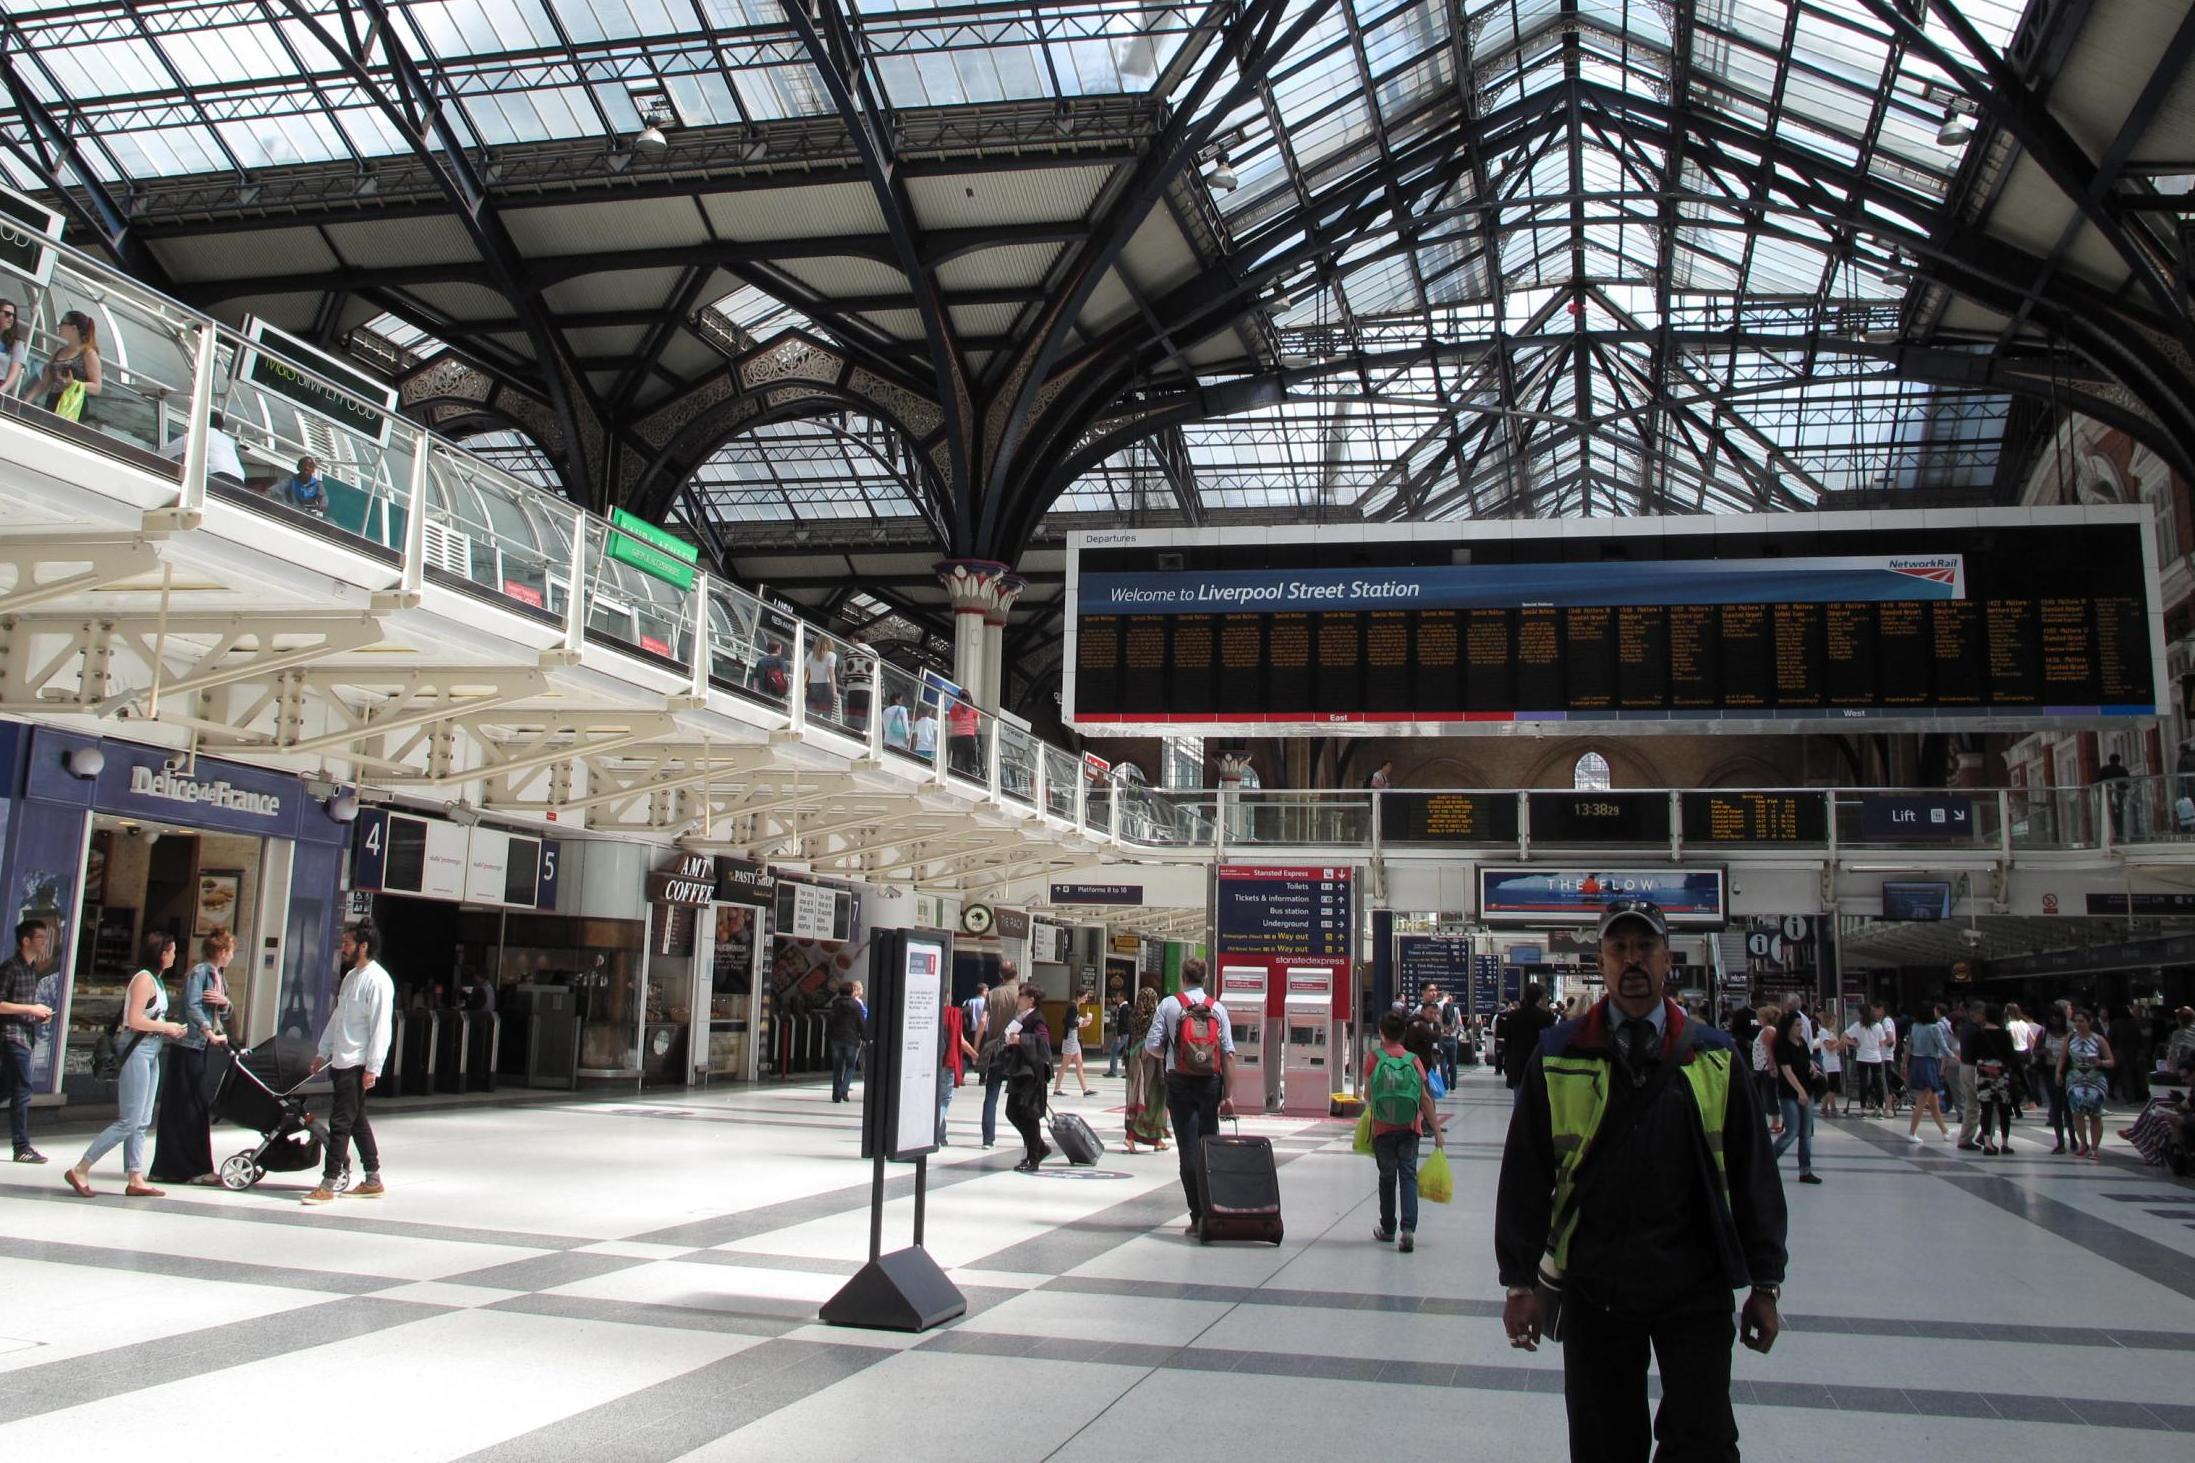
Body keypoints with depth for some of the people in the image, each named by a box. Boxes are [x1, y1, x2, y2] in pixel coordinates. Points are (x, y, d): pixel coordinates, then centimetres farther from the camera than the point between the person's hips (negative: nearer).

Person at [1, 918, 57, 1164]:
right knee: (22, 1090, -7)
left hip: (26, 1036, 9)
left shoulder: (31, 968, 15)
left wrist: (40, 1014, 10)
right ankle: (22, 1148, -3)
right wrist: (31, 1009, -18)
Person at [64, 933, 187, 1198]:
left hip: (151, 1052, 10)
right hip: (137, 1050, -10)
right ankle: (80, 1170, -2)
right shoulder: (144, 979, -13)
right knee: (128, 1122, -8)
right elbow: (135, 1020, -20)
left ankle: (136, 1180, 10)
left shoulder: (157, 980, 16)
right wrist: (166, 1027, -10)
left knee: (142, 1122, 9)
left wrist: (170, 1030, 3)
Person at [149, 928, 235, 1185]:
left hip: (202, 1047, 9)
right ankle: (192, 1168, 0)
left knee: (198, 1107, 11)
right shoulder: (198, 972, -12)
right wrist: (210, 1033, -32)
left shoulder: (217, 975, 14)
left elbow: (224, 1010, 17)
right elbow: (192, 1006, -24)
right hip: (188, 1046, -9)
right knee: (186, 1107, -4)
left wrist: (224, 1001, -6)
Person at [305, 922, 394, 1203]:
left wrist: (372, 1067, -20)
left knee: (340, 1122, -6)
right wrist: (323, 1052, 20)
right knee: (356, 1120, 13)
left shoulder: (377, 980, -15)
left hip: (357, 1064, -9)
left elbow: (380, 1027, -18)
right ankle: (373, 1181, 20)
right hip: (341, 1061, 10)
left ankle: (327, 1185, -1)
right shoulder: (351, 976, 14)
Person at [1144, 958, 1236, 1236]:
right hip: (1211, 1082, 2)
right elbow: (1229, 1053, -2)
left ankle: (1198, 1216, -5)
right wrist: (1228, 1095, -1)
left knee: (1189, 1149, -1)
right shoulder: (1218, 1008, 4)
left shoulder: (1169, 1004, -1)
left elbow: (1152, 1045, -6)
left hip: (1180, 1081, -2)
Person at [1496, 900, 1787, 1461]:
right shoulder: (1557, 1056, 0)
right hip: (1592, 1291, 0)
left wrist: (1765, 1283, 6)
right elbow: (1525, 1177, 2)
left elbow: (1754, 1177, 7)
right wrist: (1519, 1282, 0)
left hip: (1695, 1291, 0)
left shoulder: (1714, 1056, 3)